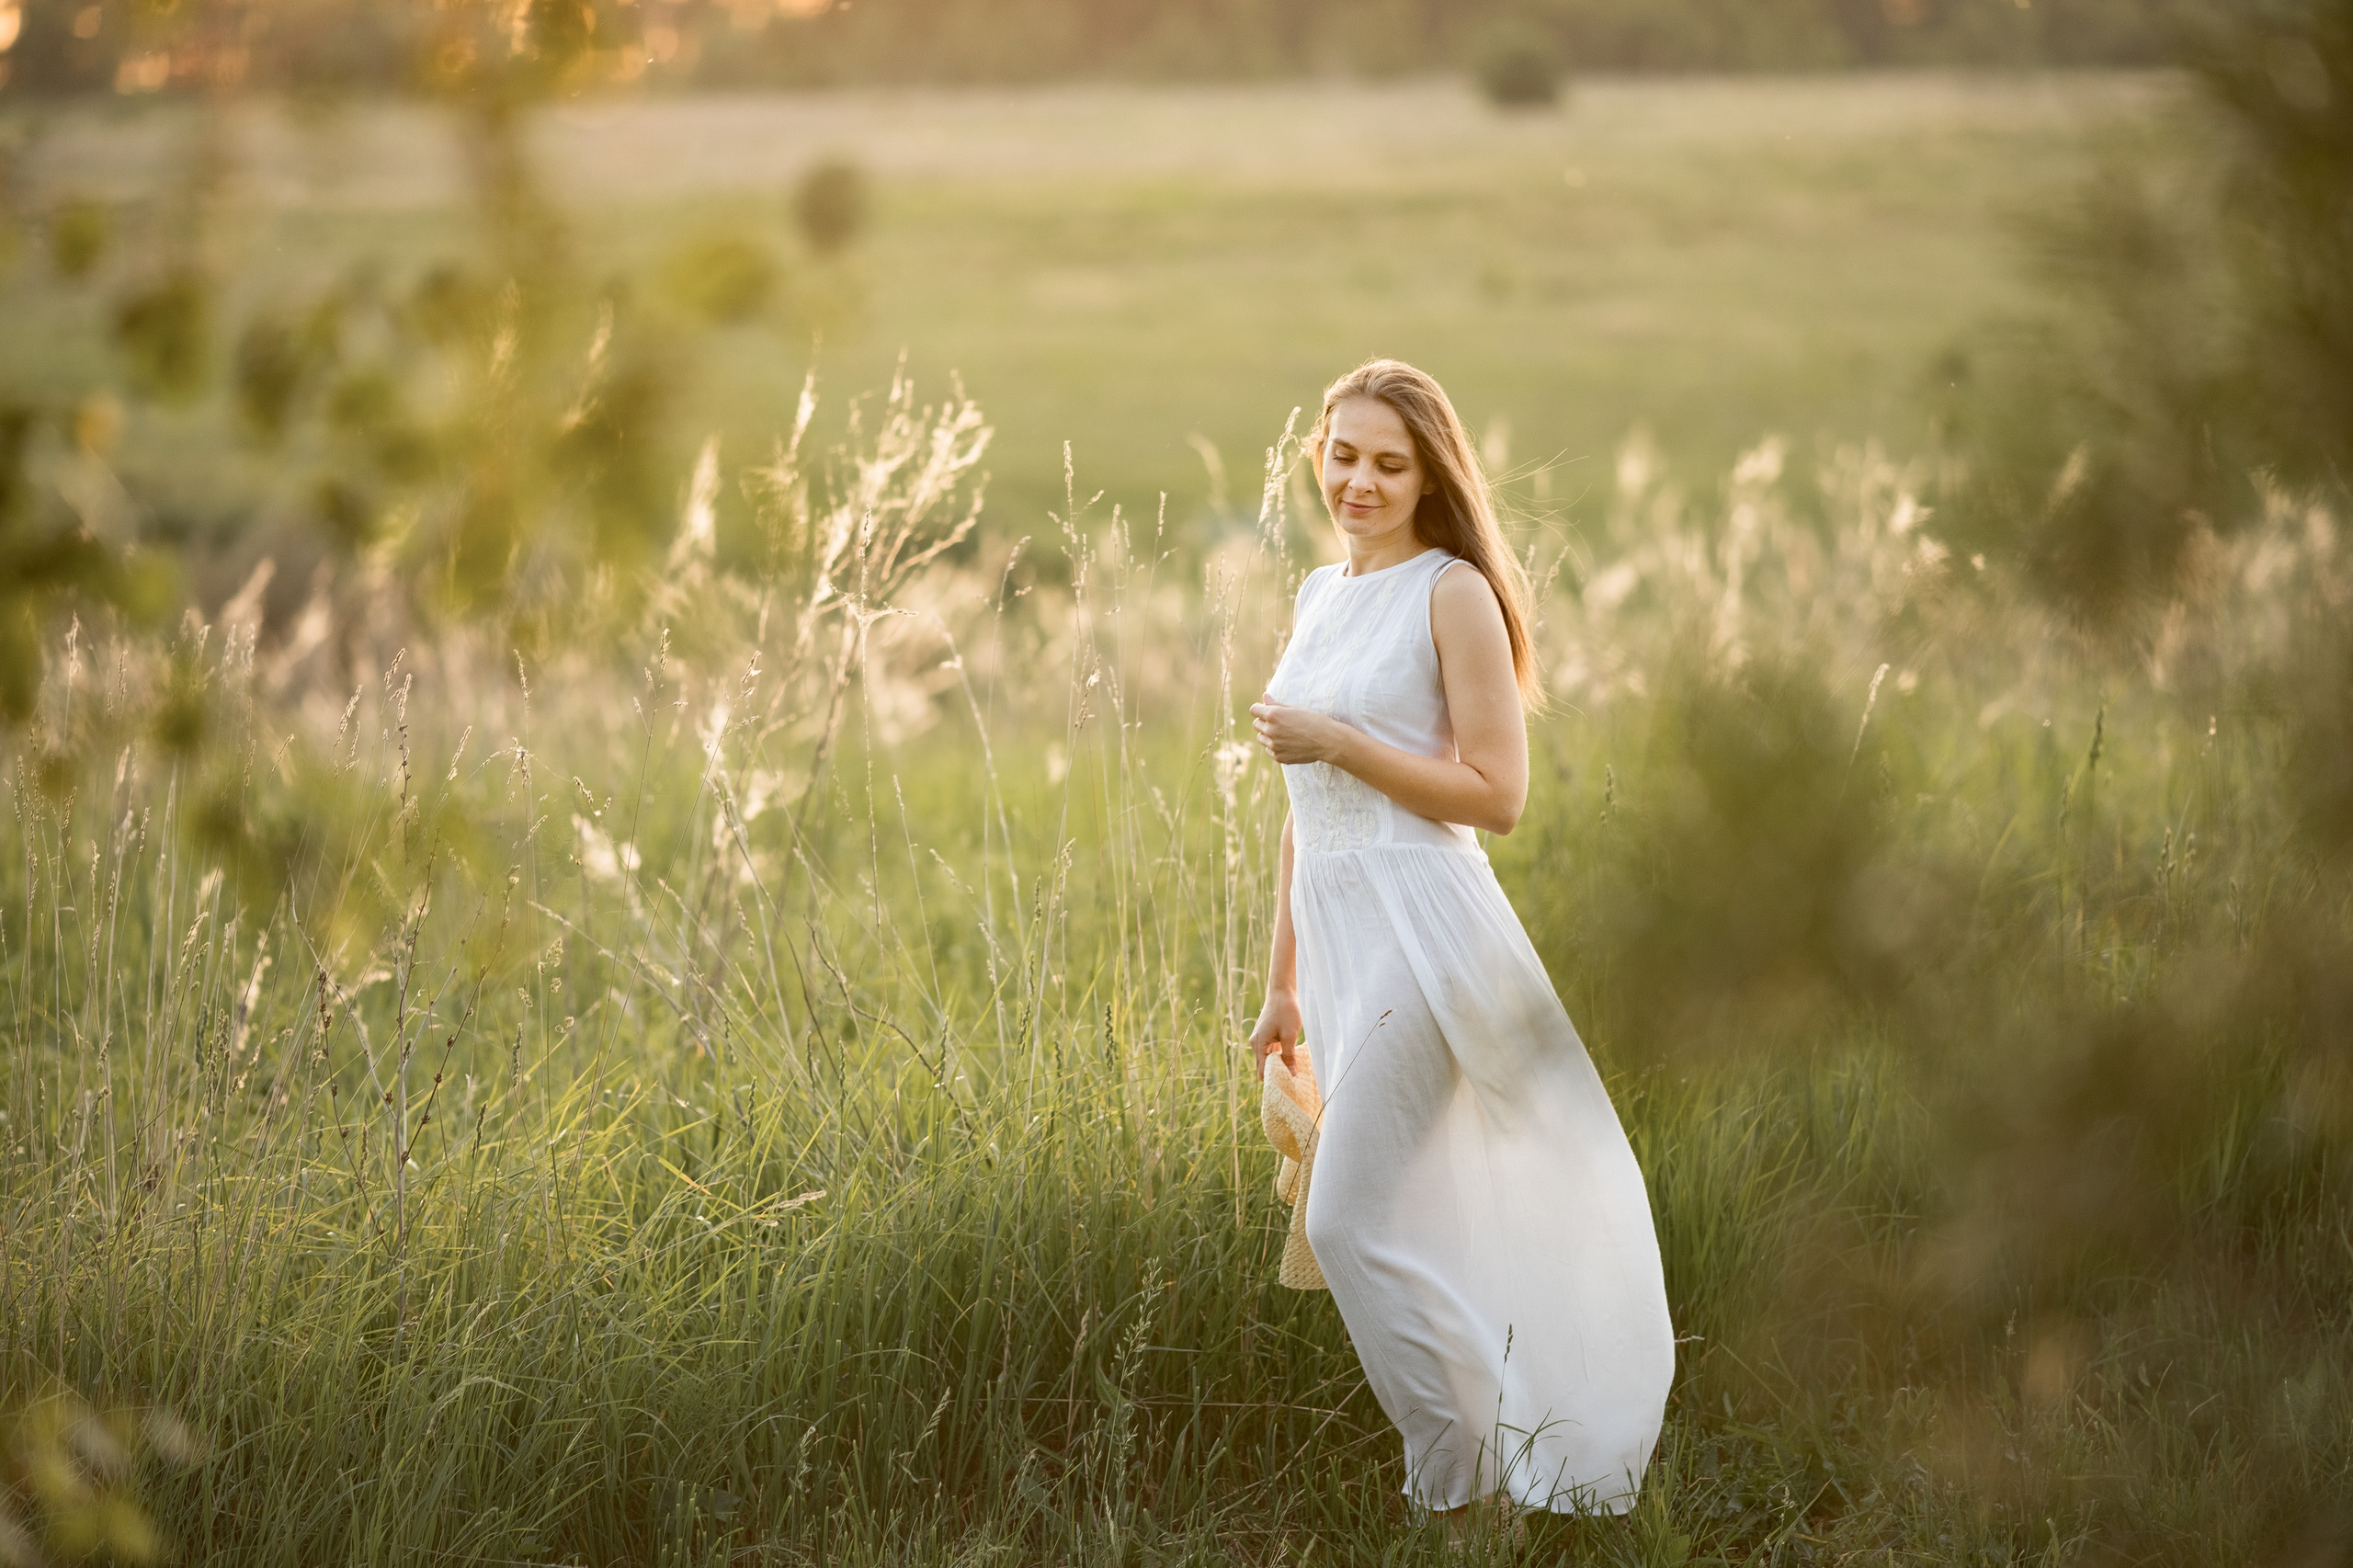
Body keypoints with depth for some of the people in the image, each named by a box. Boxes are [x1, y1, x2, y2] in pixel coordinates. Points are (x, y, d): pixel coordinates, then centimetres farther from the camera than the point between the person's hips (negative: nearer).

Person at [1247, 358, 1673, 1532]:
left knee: (1351, 1222, -11)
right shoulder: (1319, 596, 15)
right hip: (1335, 931, 7)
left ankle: (1469, 1487, 1)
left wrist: (1339, 742, -15)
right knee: (1414, 1232, 10)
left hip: (1419, 928, -7)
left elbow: (1497, 795, -12)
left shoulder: (1453, 593, -7)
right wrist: (1282, 985, 20)